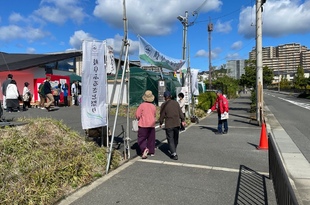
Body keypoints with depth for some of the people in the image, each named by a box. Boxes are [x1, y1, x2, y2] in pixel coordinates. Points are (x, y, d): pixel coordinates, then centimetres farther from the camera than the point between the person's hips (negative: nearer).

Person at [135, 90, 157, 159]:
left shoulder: (142, 105, -11)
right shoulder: (153, 106, 1)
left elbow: (137, 115, -10)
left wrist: (140, 118, 10)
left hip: (143, 125, -4)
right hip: (152, 125, 4)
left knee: (141, 139, 2)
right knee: (151, 139, 15)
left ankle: (145, 149, -20)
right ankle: (151, 152, 23)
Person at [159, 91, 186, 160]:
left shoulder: (163, 105, -8)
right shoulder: (176, 103, 3)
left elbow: (162, 115, -4)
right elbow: (180, 112, 4)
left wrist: (161, 123, 10)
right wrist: (183, 120, 11)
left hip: (168, 125, -4)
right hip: (177, 124, 4)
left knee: (170, 139, 2)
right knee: (175, 138, 19)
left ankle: (174, 154, -5)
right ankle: (173, 151, 35)